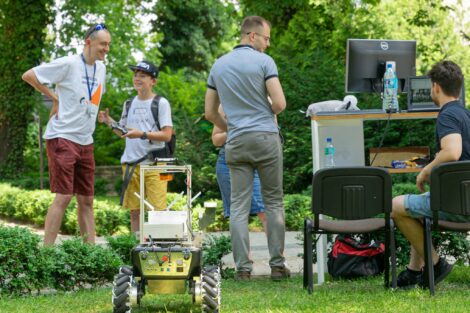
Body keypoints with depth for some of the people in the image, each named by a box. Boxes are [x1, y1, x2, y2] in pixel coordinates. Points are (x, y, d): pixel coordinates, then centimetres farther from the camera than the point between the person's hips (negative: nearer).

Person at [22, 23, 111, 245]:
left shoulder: (101, 68, 12)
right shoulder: (68, 64, -11)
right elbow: (28, 76, -8)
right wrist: (55, 98, -7)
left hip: (85, 142, 8)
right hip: (62, 138, -8)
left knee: (86, 200, 8)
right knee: (64, 197, -13)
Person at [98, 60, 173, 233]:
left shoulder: (161, 103, -1)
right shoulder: (129, 104, 15)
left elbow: (166, 135, -8)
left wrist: (142, 134, -19)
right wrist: (109, 122, 6)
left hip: (153, 163, -5)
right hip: (131, 163, 5)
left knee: (157, 209, -6)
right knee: (134, 210, 7)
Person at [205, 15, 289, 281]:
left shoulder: (218, 66, 11)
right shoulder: (264, 62, -5)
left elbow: (210, 113, 13)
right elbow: (280, 103, -11)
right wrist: (269, 113, 11)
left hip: (236, 143, 3)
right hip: (266, 139, -3)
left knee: (239, 207, 3)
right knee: (274, 203, 4)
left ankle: (243, 267, -2)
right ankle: (277, 264, 4)